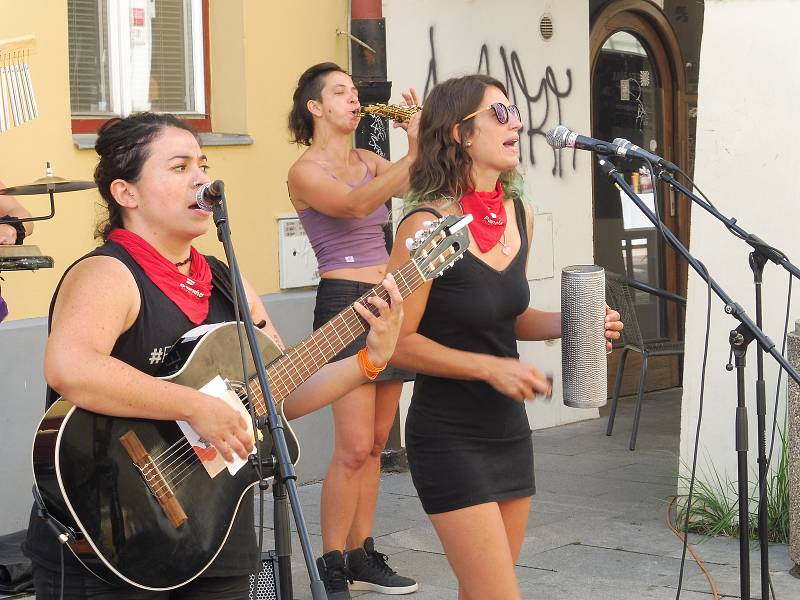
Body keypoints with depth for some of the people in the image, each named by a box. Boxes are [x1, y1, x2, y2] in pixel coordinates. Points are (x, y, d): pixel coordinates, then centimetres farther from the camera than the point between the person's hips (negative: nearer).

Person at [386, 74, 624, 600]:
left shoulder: (519, 216, 6)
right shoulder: (428, 224, -16)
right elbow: (398, 340, -16)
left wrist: (568, 323, 2)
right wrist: (491, 367, -20)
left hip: (509, 429, 7)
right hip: (449, 435, -7)